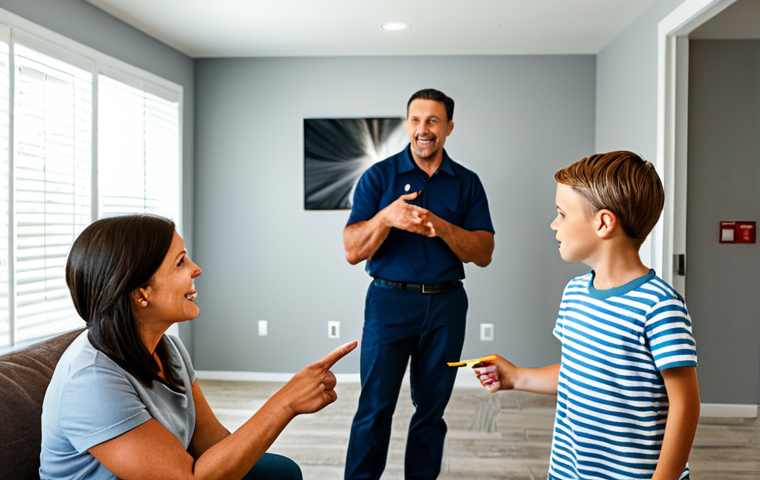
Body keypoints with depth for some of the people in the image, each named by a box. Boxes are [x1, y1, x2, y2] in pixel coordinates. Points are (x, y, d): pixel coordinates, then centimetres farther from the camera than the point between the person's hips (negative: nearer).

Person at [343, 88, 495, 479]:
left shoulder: (467, 183, 6)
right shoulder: (379, 176, 0)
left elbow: (483, 254, -2)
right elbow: (353, 251, -6)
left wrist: (441, 227, -19)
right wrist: (387, 217, -25)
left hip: (446, 304, 3)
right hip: (390, 301, -2)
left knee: (432, 407, 12)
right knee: (375, 407, -1)